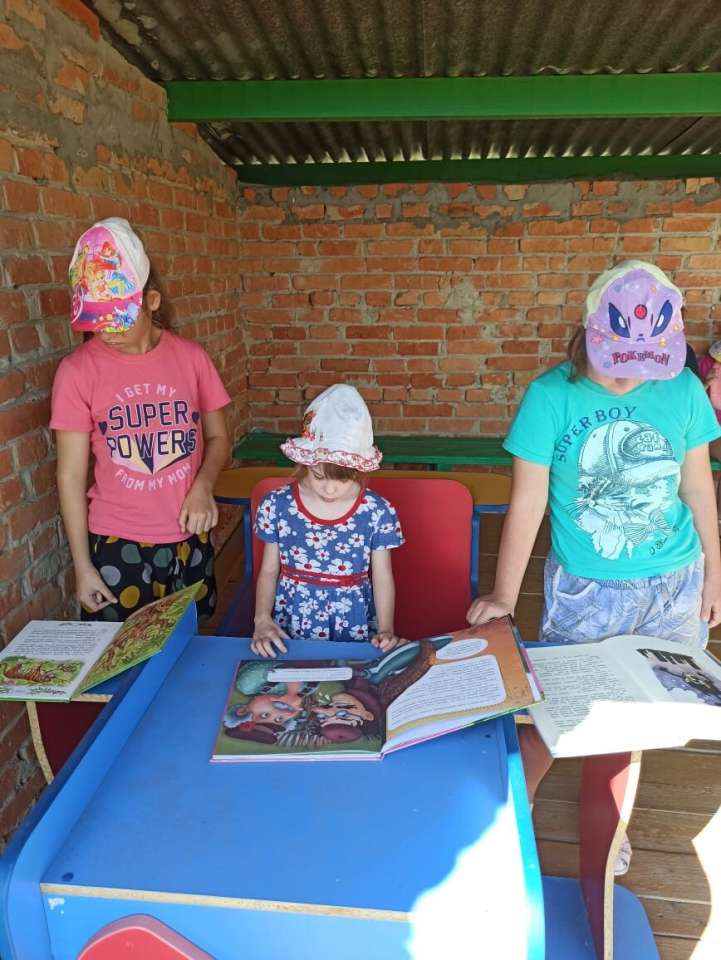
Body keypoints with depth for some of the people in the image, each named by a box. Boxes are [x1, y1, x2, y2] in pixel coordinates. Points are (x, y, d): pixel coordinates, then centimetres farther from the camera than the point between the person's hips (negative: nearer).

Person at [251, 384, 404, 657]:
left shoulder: (376, 511, -7)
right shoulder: (278, 504, -4)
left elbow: (383, 577, 1)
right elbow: (269, 570, 5)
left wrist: (385, 629, -12)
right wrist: (262, 619, -9)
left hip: (354, 632, 0)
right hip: (289, 631, 1)